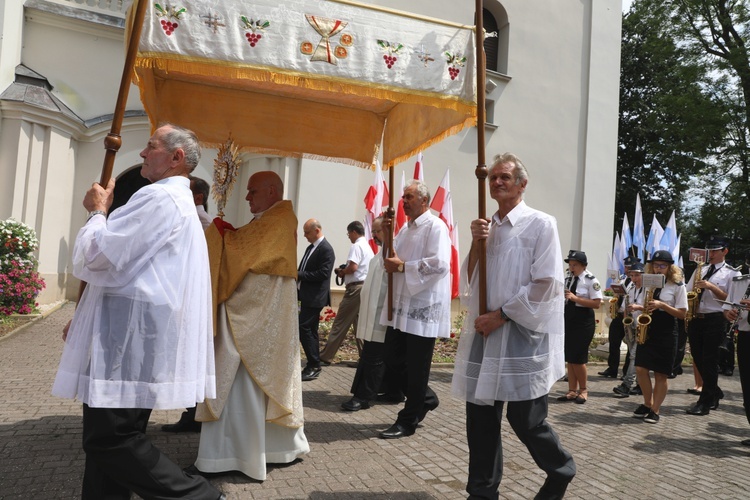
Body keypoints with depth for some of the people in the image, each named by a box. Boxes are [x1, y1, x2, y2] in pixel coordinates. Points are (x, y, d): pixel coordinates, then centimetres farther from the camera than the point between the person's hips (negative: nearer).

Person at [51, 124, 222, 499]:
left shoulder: (159, 198, -14)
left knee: (108, 439, -6)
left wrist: (98, 210, 2)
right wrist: (87, 315, 24)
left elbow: (94, 257, -17)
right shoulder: (178, 201, 21)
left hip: (133, 336, -10)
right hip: (136, 330, 10)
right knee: (108, 437, 14)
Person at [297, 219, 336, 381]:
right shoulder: (311, 248, 15)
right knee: (310, 330, 12)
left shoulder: (326, 249, -14)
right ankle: (313, 365, 21)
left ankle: (314, 366, -3)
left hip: (315, 297, -10)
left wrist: (299, 274, -19)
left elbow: (323, 274, -22)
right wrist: (297, 275, 2)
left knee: (304, 329, -12)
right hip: (307, 296, 10)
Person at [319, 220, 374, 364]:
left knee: (340, 322, -4)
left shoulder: (356, 246, -9)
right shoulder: (368, 247, 20)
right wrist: (345, 272, 12)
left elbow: (353, 267, -21)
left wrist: (342, 272, -3)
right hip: (365, 286, 9)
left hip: (356, 288, -9)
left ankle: (326, 356, 2)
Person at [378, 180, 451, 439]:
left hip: (423, 309, -8)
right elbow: (392, 259, 20)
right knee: (392, 363, 12)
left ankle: (408, 421, 17)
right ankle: (425, 398, 34)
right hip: (400, 308, 8)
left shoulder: (435, 227, -9)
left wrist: (403, 266, -16)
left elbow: (439, 263, -22)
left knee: (416, 369, 3)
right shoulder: (405, 229, 17)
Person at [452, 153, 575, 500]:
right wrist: (476, 244, -4)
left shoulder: (540, 224, -5)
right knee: (480, 416, 9)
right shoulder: (488, 227, 13)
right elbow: (471, 280, 12)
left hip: (524, 334, -6)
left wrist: (501, 315, -13)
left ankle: (560, 471, 31)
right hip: (484, 330, 6)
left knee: (525, 419, 2)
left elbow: (547, 284, -12)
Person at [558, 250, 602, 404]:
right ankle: (572, 391, 17)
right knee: (569, 358, 9)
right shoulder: (568, 279, 9)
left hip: (583, 322, -7)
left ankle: (583, 390, 15)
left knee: (578, 358, -4)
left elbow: (596, 303, -17)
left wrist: (575, 298, -23)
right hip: (568, 320, 7)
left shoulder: (591, 280, -10)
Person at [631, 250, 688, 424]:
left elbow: (682, 313, -6)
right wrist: (642, 309, -3)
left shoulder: (678, 286, -3)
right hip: (647, 329, 4)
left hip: (666, 332, -4)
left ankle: (655, 410, 12)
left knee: (661, 373, 2)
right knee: (640, 369, -3)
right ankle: (647, 404, 17)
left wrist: (662, 305, -18)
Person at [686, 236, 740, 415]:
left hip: (715, 320, -5)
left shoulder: (732, 273, 0)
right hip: (695, 318, 5)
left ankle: (705, 402, 5)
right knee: (698, 359, 10)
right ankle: (715, 393, 30)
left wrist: (711, 287, -17)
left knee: (709, 360, -3)